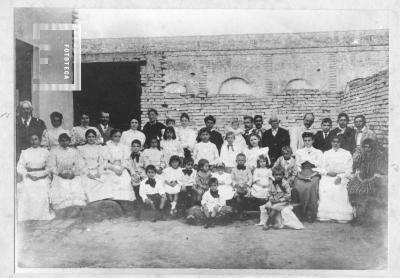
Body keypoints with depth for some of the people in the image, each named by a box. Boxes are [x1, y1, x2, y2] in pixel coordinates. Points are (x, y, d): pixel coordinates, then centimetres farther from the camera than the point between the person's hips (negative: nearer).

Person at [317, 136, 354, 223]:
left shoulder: (347, 154, 12)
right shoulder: (326, 153, 19)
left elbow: (349, 170, 4)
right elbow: (321, 168, 12)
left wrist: (340, 177, -13)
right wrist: (327, 173, -9)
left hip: (341, 177, -2)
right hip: (327, 177, 2)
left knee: (339, 188, -33)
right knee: (324, 187, -29)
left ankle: (341, 216, -29)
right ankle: (325, 215, -26)